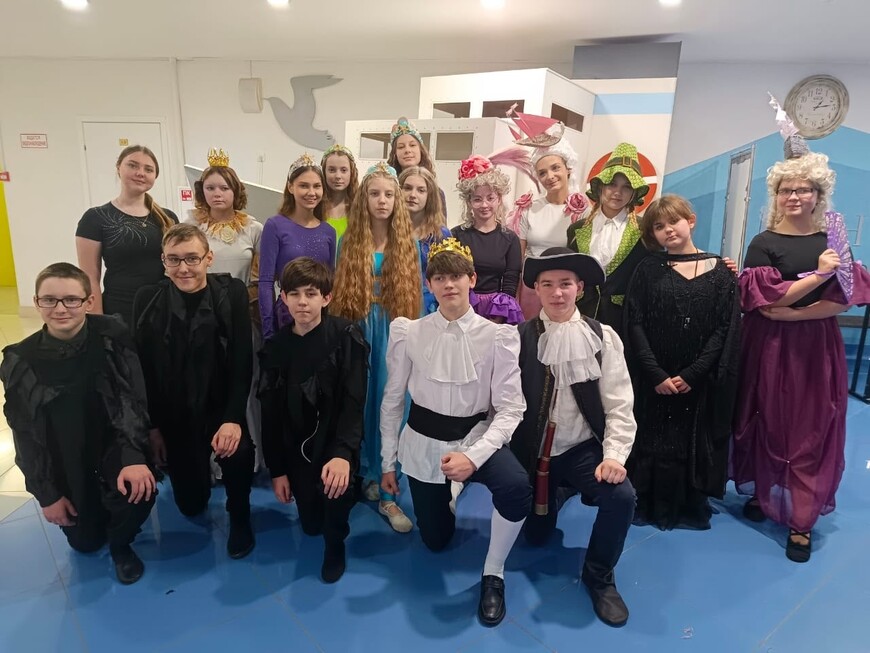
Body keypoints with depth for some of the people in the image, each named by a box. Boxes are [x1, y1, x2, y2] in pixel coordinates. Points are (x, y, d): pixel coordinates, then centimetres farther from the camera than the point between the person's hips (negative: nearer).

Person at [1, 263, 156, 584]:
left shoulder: (113, 336, -17)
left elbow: (132, 400, -19)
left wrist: (134, 457, -32)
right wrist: (46, 493, -5)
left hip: (113, 444, -2)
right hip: (64, 460, 2)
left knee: (138, 492, -29)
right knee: (85, 541, 10)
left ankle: (120, 545, 6)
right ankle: (93, 508, 47)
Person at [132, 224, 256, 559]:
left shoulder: (232, 293, -10)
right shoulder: (148, 299, -6)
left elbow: (242, 363, -12)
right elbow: (143, 369, -2)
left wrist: (233, 418, -21)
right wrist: (152, 426, -3)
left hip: (220, 407, -1)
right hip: (174, 414, 2)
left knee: (238, 453, -32)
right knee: (191, 504, 6)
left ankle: (239, 517, 0)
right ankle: (201, 473, 43)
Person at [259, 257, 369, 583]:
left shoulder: (346, 337, -13)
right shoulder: (276, 348, -3)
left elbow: (354, 401, -19)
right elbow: (271, 413, 1)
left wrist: (342, 453, -32)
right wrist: (277, 469, 0)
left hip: (336, 441, -3)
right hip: (297, 448, 4)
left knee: (335, 487, -32)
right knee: (311, 525, 9)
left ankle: (336, 544, 1)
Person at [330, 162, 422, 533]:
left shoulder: (409, 242, 4)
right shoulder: (349, 242, 5)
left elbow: (418, 295, 6)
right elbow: (338, 293, 6)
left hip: (395, 336, 0)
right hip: (358, 336, 1)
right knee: (359, 408, 7)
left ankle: (387, 492, 10)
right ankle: (363, 475, 27)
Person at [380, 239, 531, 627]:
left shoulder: (497, 336, -13)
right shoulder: (408, 334, -9)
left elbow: (510, 409, -15)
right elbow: (392, 402, 0)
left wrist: (473, 456, -29)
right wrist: (388, 463, 4)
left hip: (477, 435, -1)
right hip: (424, 442, 2)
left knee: (517, 487, -33)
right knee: (436, 541, 13)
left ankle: (493, 574, -4)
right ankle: (449, 492, 47)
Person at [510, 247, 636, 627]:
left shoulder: (602, 338, -6)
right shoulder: (520, 339, -7)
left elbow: (619, 404, -8)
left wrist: (614, 455, -19)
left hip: (583, 449, 0)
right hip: (531, 452, 1)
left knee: (622, 495, -28)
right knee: (535, 537, 10)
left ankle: (599, 576, 0)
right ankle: (556, 494, 46)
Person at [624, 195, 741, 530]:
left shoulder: (720, 272, 0)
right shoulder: (647, 269, 0)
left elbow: (726, 330, -4)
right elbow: (634, 325, -6)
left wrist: (692, 374, -12)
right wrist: (656, 374, -14)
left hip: (700, 382, 0)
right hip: (652, 379, 0)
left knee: (693, 442, 9)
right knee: (650, 441, 7)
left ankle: (690, 506, 27)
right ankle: (645, 503, 23)